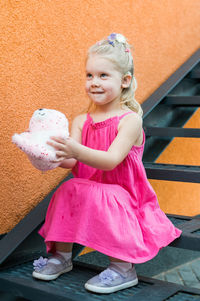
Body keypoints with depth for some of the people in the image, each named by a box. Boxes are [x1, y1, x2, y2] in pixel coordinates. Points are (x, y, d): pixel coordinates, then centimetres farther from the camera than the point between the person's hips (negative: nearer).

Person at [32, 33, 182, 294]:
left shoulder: (130, 120, -13)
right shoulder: (81, 121, 3)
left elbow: (111, 161, -28)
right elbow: (71, 163, -9)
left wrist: (77, 151, -44)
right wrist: (52, 152, -31)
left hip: (121, 195, -5)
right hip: (89, 190, 5)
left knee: (100, 200, -34)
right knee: (67, 191, -23)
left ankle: (123, 269, -19)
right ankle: (62, 256, -3)